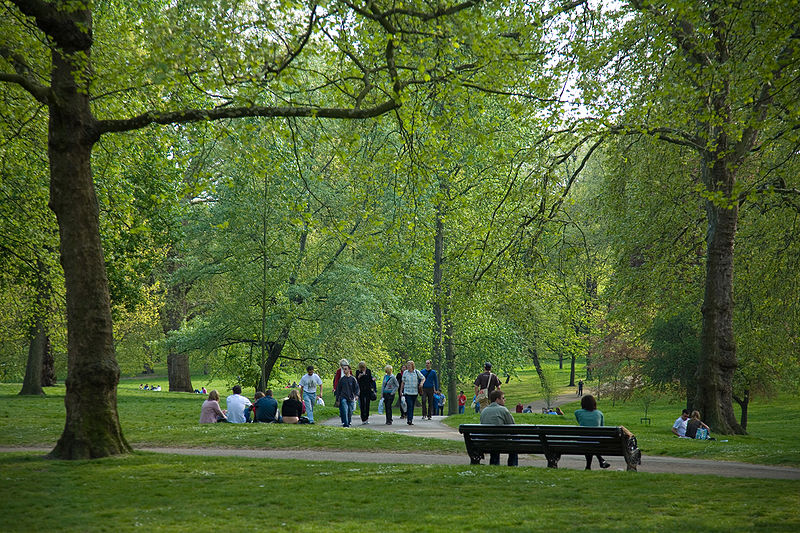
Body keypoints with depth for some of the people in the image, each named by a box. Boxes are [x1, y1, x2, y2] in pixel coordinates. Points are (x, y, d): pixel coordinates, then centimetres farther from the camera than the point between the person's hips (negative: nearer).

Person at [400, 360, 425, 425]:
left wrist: (421, 383, -13)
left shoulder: (417, 372, 0)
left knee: (412, 406, 8)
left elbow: (423, 378, 7)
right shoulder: (405, 373, 2)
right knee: (409, 405, -13)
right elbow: (403, 382, 10)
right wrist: (401, 390, 12)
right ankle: (409, 419, -15)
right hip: (407, 392, -1)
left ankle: (410, 420, 17)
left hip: (415, 392, 1)